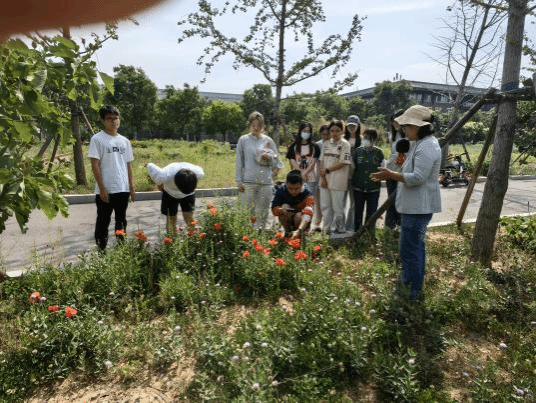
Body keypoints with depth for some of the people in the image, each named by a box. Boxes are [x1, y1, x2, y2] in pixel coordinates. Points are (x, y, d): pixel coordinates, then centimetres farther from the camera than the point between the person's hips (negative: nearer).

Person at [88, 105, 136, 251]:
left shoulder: (124, 141, 10)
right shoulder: (97, 139, -4)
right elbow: (95, 165, -8)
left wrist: (132, 186, 7)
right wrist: (102, 188, -13)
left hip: (123, 189, 5)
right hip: (105, 190, -5)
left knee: (121, 220, 14)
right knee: (103, 221, 4)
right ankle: (101, 250, 15)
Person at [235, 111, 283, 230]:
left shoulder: (268, 140, 9)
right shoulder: (243, 140, 5)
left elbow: (276, 161, 13)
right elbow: (239, 162, 5)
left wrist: (268, 157, -9)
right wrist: (239, 181, -1)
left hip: (265, 181, 2)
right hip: (248, 181, -2)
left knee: (263, 213, 6)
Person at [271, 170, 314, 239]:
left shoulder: (307, 195, -27)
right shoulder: (281, 190, -18)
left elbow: (307, 214, -42)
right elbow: (274, 209, -18)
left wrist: (299, 230, -59)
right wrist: (281, 210, -44)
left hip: (301, 223, -2)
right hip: (286, 221, 2)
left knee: (299, 215, -34)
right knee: (284, 206, -27)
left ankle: (299, 234, -3)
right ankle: (288, 232, -7)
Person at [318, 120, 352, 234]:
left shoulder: (345, 144, -5)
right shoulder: (326, 144, 13)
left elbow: (343, 163, -11)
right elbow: (322, 161, 10)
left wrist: (327, 170, -9)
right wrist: (322, 177, -1)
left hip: (337, 181, -6)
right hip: (325, 180, 6)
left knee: (337, 206, 1)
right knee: (325, 205, 11)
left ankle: (338, 228, 15)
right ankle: (326, 228, 24)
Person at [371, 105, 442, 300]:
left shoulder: (426, 147, -20)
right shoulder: (421, 143, 15)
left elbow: (417, 177, -26)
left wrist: (391, 174, -21)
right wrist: (391, 175, 9)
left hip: (418, 207, -12)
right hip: (416, 205, 12)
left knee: (409, 250, -5)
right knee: (416, 247, 21)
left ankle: (411, 291, 7)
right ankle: (413, 287, 35)